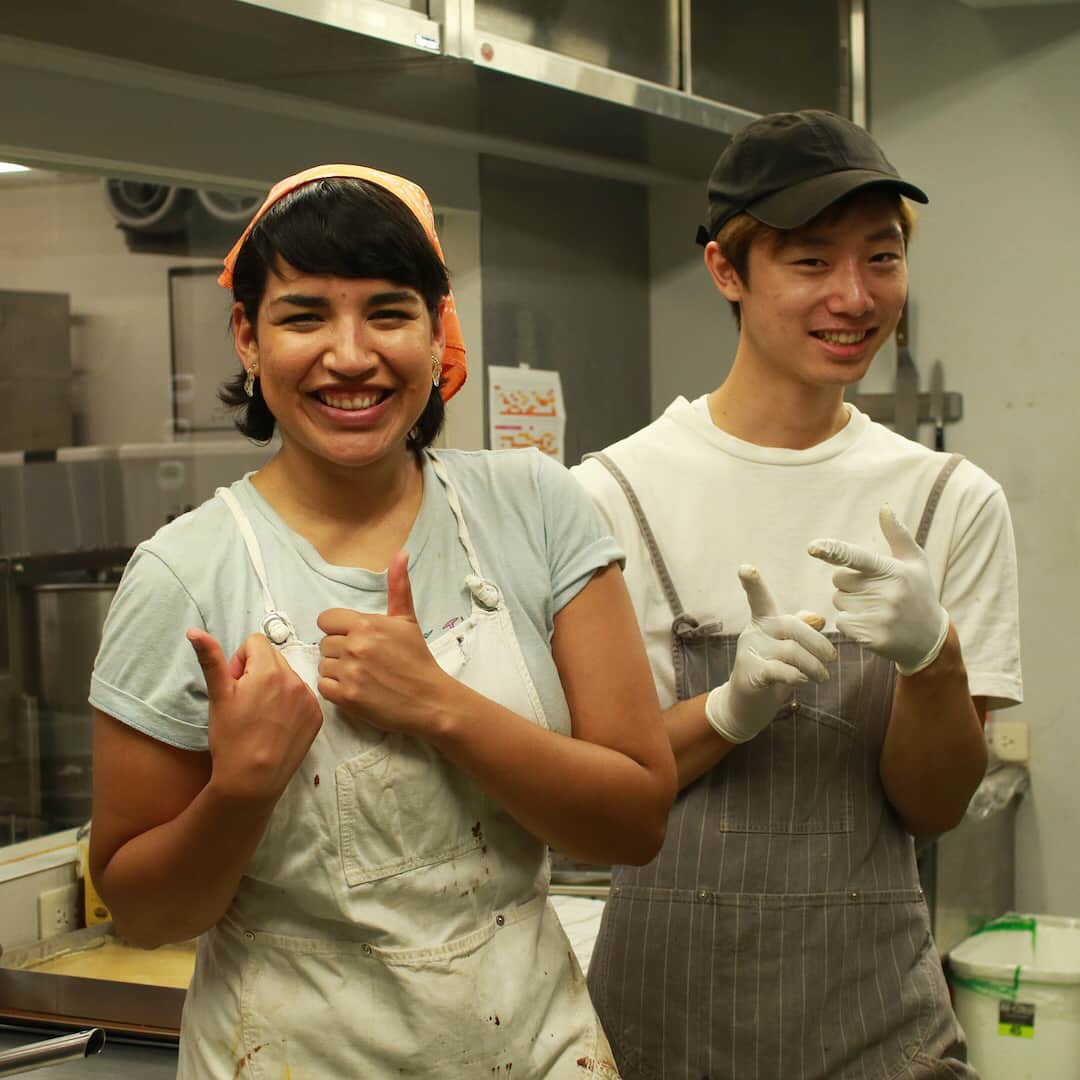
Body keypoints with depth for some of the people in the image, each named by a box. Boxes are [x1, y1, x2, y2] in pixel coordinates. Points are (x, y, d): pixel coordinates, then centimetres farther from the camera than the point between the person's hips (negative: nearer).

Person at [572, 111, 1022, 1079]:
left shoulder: (953, 500, -1)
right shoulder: (617, 491, -8)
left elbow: (936, 808, -2)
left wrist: (933, 657, -21)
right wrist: (731, 708, -22)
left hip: (874, 1000, 1)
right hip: (666, 993, -1)